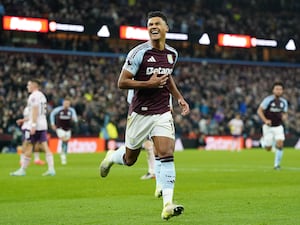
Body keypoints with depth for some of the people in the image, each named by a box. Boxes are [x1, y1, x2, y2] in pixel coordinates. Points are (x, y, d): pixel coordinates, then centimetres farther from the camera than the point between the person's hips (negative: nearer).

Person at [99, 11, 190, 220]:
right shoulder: (139, 53, -13)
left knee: (167, 155, -14)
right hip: (140, 113, -3)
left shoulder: (172, 54, 6)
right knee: (129, 160, 11)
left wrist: (179, 97, 15)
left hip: (163, 113, 3)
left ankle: (167, 204, -17)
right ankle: (112, 157, 47)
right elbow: (122, 82, -13)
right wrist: (148, 84, -23)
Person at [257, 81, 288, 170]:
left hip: (278, 126, 3)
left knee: (280, 145, -16)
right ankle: (265, 140, 39)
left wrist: (284, 116, -8)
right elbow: (259, 111, -10)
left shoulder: (284, 102, 3)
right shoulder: (268, 99, -12)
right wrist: (265, 120, -23)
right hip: (268, 126, -3)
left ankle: (277, 164, -3)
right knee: (268, 148, 1)